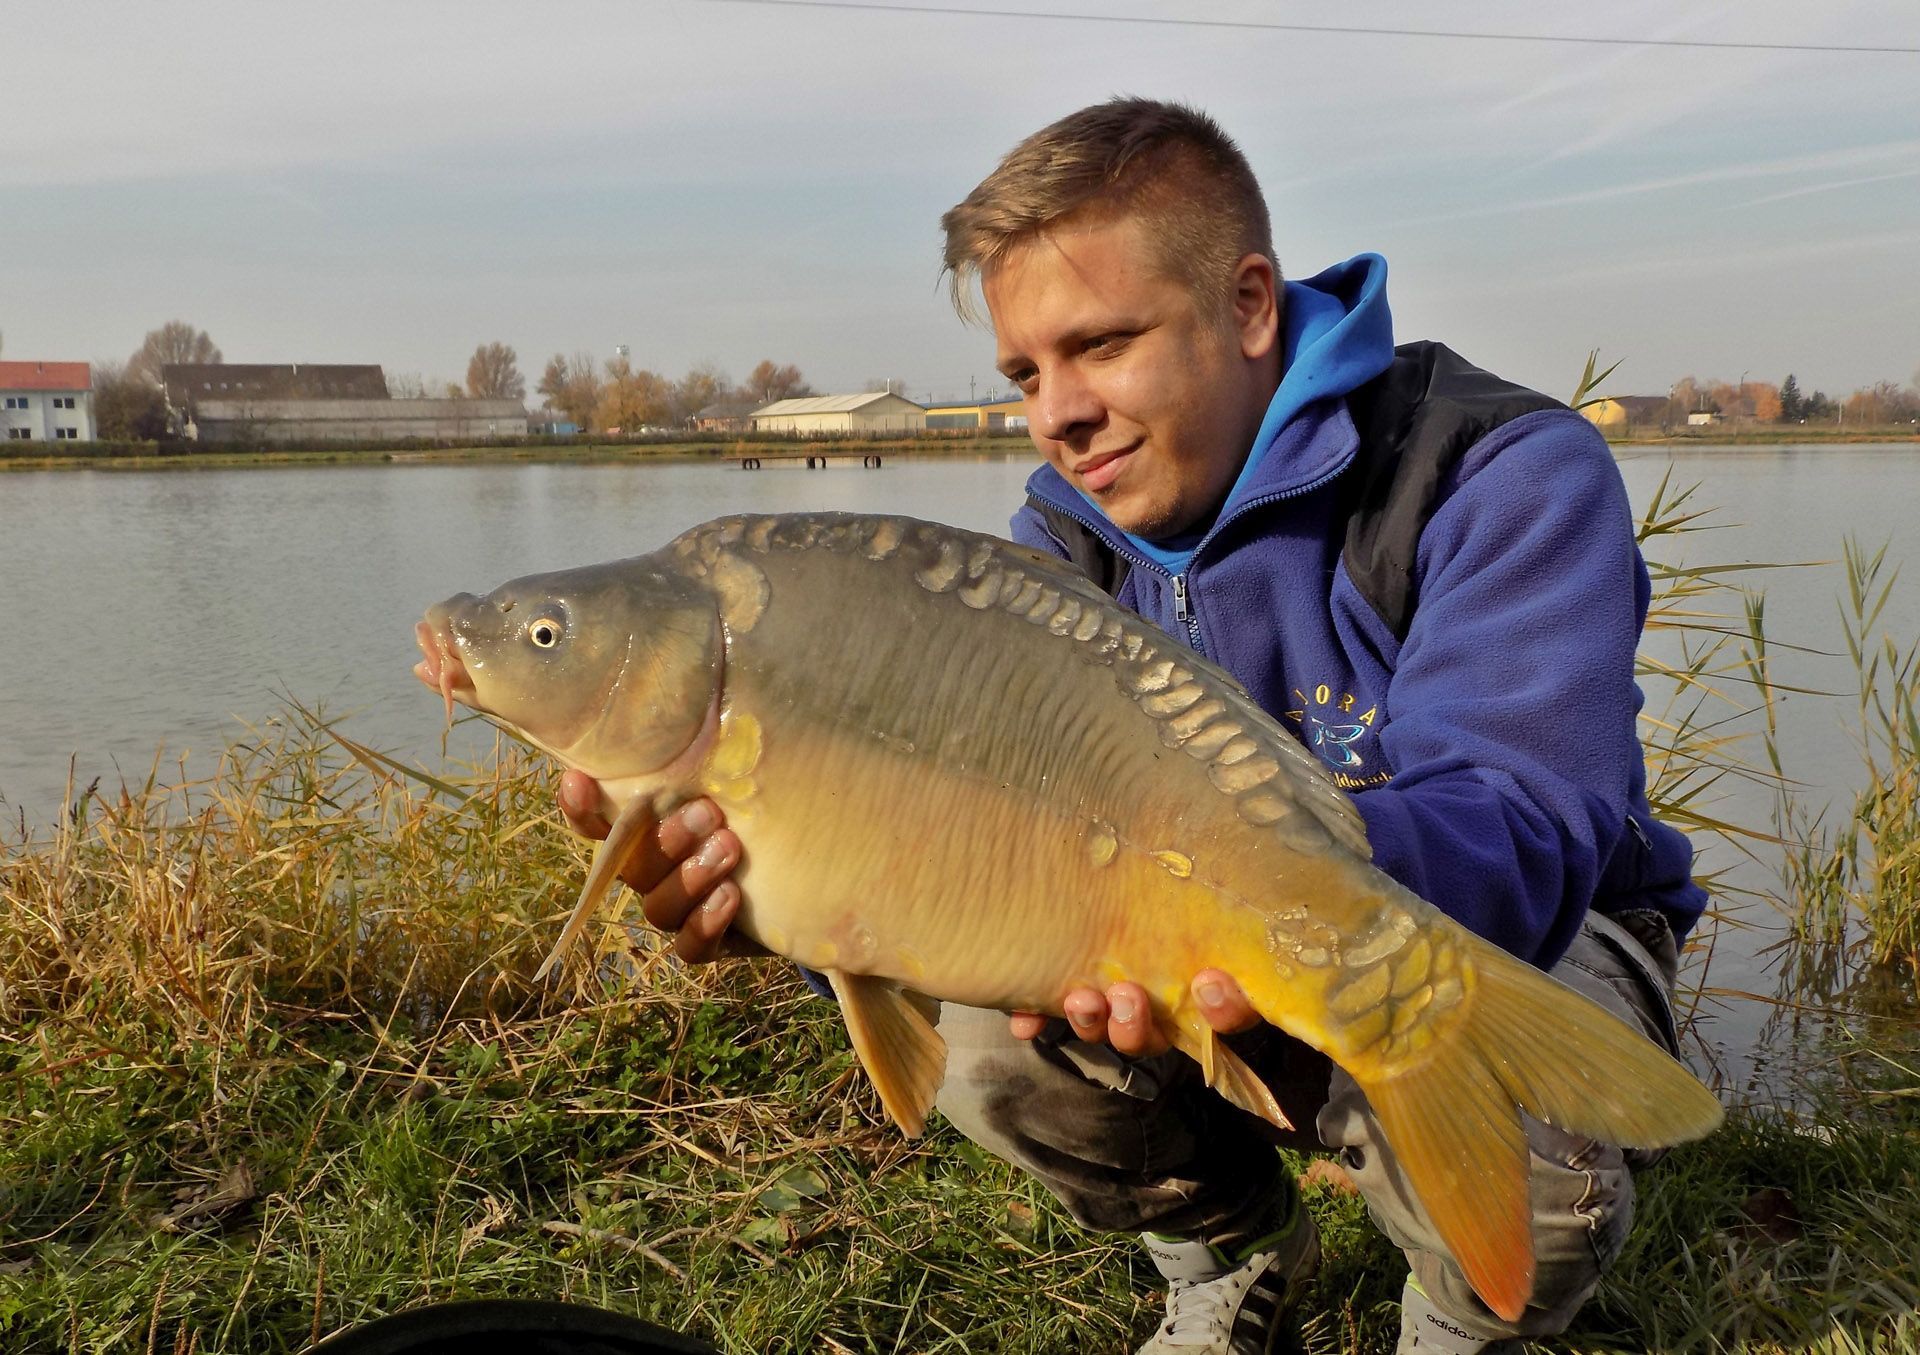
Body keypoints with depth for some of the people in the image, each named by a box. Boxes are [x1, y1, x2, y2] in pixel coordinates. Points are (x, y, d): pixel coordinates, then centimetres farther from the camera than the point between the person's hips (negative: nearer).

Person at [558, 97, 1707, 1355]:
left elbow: (1526, 830, -35)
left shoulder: (1511, 474, -22)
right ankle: (1236, 1253, 13)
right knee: (979, 1031, -18)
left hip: (1529, 929, -3)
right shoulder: (1070, 533, -7)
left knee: (1524, 1187, -35)